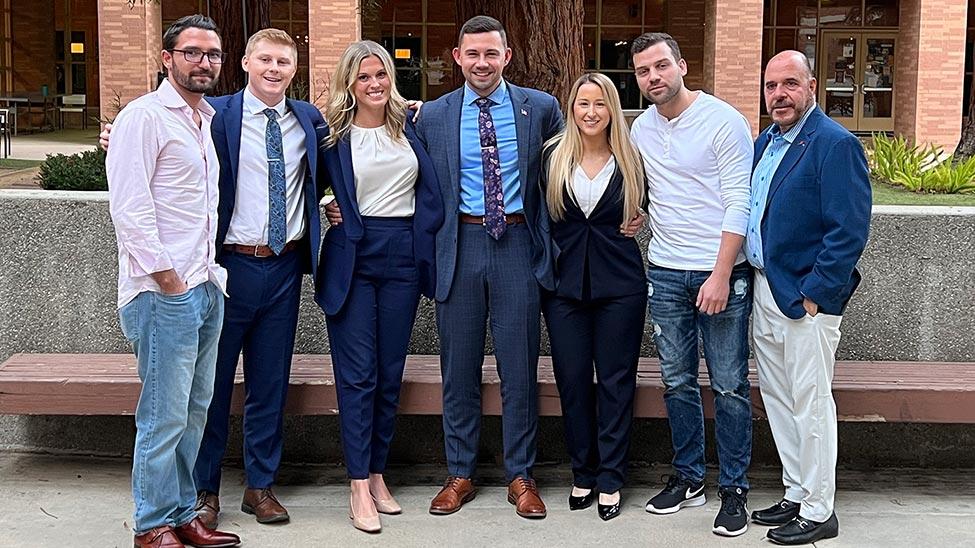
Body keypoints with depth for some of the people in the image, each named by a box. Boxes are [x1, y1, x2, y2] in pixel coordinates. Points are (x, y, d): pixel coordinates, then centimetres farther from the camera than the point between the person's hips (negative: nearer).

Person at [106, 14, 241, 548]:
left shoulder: (211, 121, 18)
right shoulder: (144, 116, -7)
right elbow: (128, 205, -15)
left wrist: (216, 272, 15)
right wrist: (165, 275, -15)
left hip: (207, 285, 8)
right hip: (163, 291, -8)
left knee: (195, 409, 13)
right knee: (164, 414, -4)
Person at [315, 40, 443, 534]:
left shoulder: (410, 125, 7)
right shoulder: (333, 134, -1)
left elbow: (431, 190, 13)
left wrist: (424, 239, 5)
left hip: (403, 255, 3)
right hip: (354, 257, -3)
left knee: (390, 374, 9)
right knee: (358, 376, -2)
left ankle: (377, 474, 21)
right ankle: (359, 488, 4)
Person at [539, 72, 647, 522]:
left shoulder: (630, 160, 3)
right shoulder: (554, 157, 3)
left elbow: (644, 209, 17)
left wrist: (634, 221, 0)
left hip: (620, 283, -1)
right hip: (564, 282, 1)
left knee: (616, 382, 3)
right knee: (572, 380, 5)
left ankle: (610, 479, 12)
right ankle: (582, 473, 20)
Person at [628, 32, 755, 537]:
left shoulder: (723, 120, -8)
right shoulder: (641, 128, 8)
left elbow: (739, 202, -12)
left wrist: (721, 275, -18)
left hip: (720, 273, -5)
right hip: (665, 273, 5)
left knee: (729, 386, 1)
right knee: (677, 382, 11)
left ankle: (734, 488, 13)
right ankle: (688, 477, 25)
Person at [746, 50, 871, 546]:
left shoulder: (835, 145, -14)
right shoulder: (765, 142, 12)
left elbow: (849, 231, -19)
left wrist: (812, 295, -19)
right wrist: (755, 280, 11)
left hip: (806, 298, -8)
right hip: (764, 290, 9)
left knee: (810, 405, 0)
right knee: (777, 398, 16)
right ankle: (795, 495, 30)